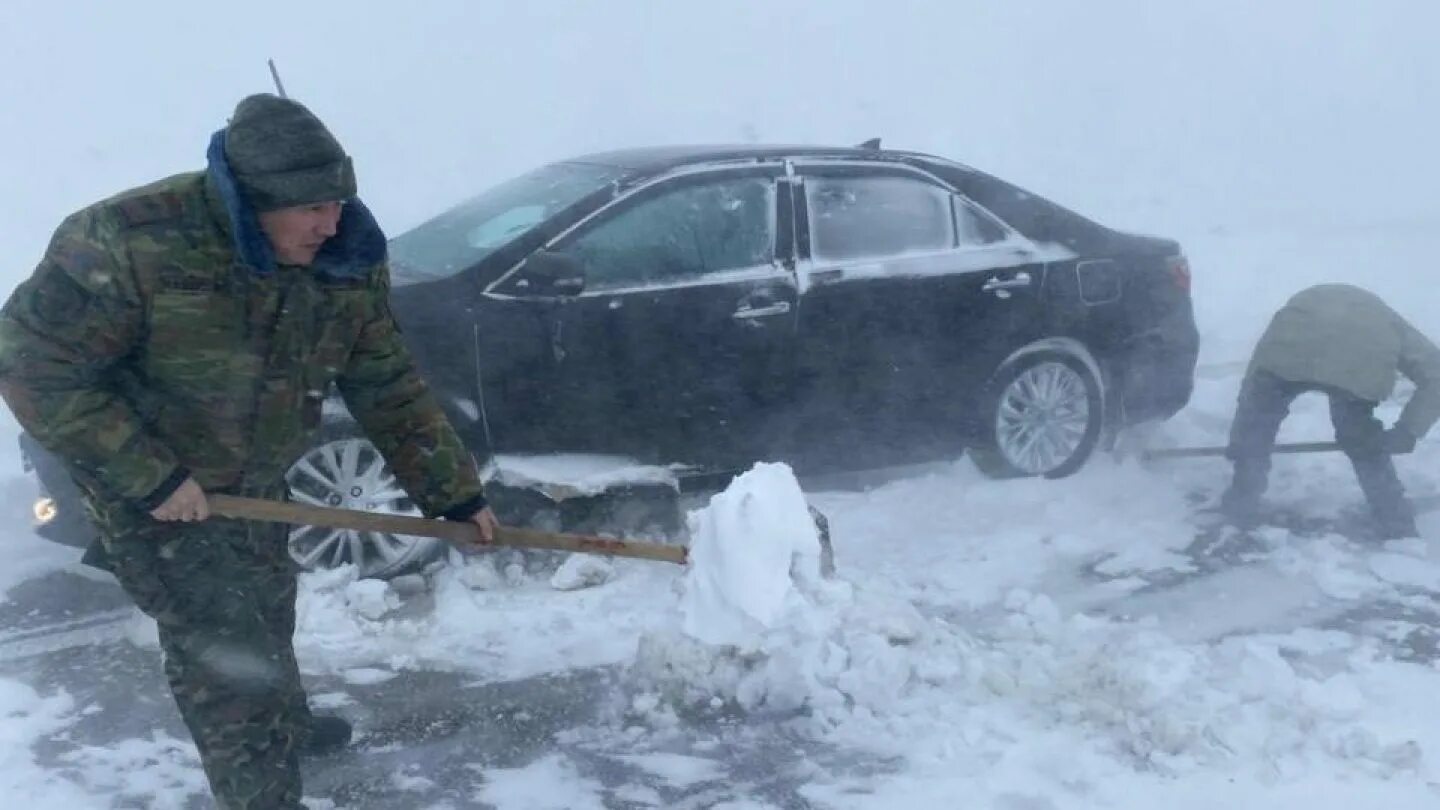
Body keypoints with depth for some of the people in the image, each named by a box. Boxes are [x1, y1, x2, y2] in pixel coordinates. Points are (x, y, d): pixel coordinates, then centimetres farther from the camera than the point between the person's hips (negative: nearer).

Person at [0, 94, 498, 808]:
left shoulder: (348, 267, -17)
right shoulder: (130, 243, -34)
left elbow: (389, 390, -7)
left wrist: (454, 492, -6)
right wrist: (146, 477, -28)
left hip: (254, 483, 6)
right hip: (151, 491, -6)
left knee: (267, 613, 27)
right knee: (223, 647, -8)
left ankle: (283, 722, 55)